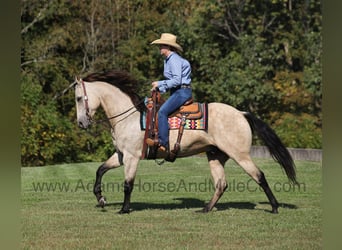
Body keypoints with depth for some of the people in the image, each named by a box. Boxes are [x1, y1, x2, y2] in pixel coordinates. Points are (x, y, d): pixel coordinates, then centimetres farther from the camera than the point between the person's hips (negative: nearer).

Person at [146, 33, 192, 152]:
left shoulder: (174, 60, -13)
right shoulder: (168, 60, 18)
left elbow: (176, 80, -21)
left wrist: (160, 83, -13)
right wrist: (159, 89, 7)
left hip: (182, 92, -11)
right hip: (176, 92, 11)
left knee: (162, 111, -25)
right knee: (158, 110, 14)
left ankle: (163, 143, -30)